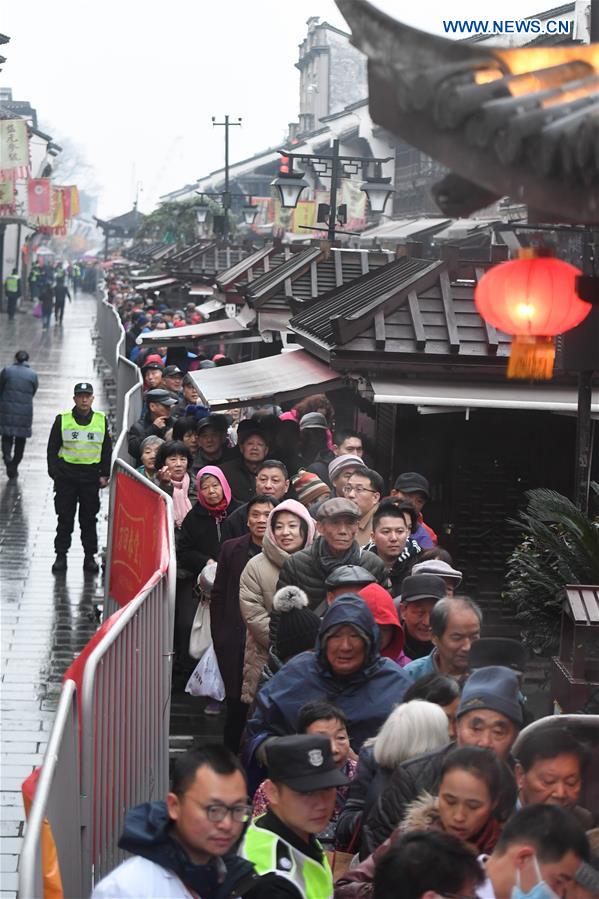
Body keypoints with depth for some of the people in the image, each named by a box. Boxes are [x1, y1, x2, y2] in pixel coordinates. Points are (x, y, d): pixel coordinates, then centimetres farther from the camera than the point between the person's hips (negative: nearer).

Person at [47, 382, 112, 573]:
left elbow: (107, 450, 11)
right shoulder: (62, 420, 1)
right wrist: (55, 473, -3)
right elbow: (52, 448, 4)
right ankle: (61, 556, 12)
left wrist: (104, 475, 4)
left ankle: (89, 557, 14)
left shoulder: (101, 420, 5)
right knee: (65, 518, 4)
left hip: (91, 477, 1)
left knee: (89, 519, 6)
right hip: (66, 476, -1)